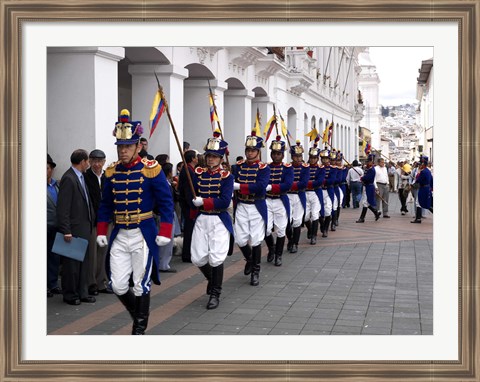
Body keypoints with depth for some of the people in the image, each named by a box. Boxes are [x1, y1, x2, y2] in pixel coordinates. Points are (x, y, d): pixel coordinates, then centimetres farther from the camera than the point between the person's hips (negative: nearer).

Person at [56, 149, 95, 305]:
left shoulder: (80, 177, 12)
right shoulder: (68, 178, -16)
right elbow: (62, 208, -19)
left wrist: (91, 219, 12)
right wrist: (66, 231, -22)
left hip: (84, 227, 9)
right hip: (74, 228, -9)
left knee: (84, 261, 14)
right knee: (72, 262, 1)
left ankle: (82, 292, 23)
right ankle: (70, 295, 12)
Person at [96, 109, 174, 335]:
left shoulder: (151, 170, -8)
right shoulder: (111, 172, 5)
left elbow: (166, 203, -6)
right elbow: (105, 205, 14)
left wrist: (164, 232, -12)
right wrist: (101, 232, 7)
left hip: (144, 235, -4)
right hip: (119, 235, 4)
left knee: (141, 285, 2)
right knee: (118, 285, 3)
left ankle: (140, 328, 19)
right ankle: (138, 314, 30)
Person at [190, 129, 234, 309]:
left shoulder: (226, 176, -6)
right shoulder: (198, 173, 5)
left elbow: (225, 202, -16)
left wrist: (203, 202, -20)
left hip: (219, 221, -4)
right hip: (201, 220, 4)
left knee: (216, 259, -6)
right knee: (198, 258, 3)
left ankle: (215, 294, 10)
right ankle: (212, 280, 33)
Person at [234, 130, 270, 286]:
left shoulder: (263, 168, -8)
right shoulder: (239, 166, 5)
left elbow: (260, 187, -22)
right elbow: (232, 182, 6)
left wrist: (239, 186, -24)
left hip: (257, 207, -3)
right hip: (241, 207, 3)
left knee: (256, 241, 0)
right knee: (240, 240, 1)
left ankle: (255, 272, 14)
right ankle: (249, 260, 32)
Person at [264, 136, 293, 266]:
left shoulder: (288, 168, -2)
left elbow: (287, 185, -16)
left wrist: (270, 187, -25)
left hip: (281, 202, -1)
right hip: (266, 201, 1)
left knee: (280, 231, 5)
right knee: (266, 229, -7)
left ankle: (278, 256, 20)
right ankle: (271, 248, 23)